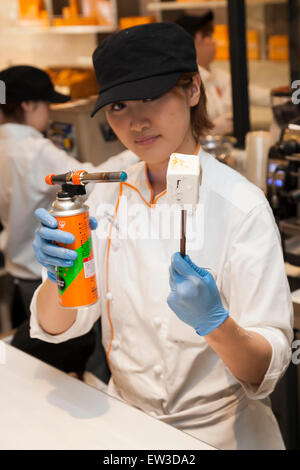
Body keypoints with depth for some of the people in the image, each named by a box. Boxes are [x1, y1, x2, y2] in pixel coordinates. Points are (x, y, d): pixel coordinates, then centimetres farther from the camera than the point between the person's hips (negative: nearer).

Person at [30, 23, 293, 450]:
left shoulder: (241, 203, -15)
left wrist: (215, 322, -32)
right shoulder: (109, 193, -1)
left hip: (218, 428, -2)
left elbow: (267, 370, -13)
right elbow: (56, 327, 0)